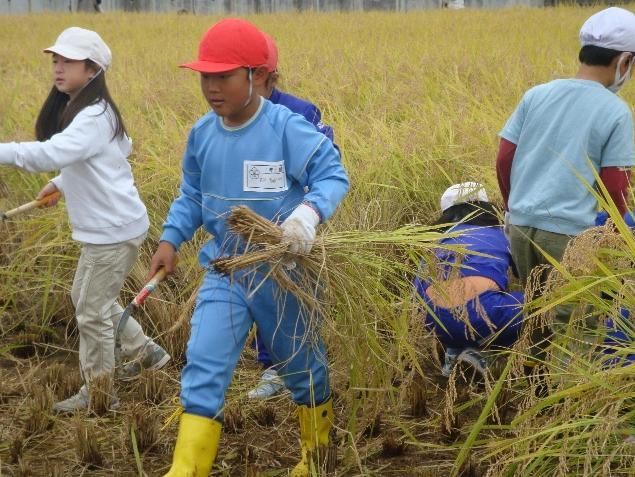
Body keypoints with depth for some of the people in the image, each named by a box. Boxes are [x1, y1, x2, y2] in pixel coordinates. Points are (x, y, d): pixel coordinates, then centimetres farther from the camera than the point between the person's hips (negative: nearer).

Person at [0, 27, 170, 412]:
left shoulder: (94, 117, -23)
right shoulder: (78, 110, 8)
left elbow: (51, 154, -39)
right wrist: (60, 183, 16)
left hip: (115, 229, -10)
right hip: (105, 226, 10)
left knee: (92, 311, 0)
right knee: (86, 297, 22)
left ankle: (98, 394, 14)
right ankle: (147, 352, 35)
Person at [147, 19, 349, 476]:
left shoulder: (288, 129, -20)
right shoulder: (202, 133, -2)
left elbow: (334, 177, -22)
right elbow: (192, 196, 10)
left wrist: (310, 212, -41)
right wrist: (170, 239, -1)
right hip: (225, 271, 4)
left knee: (302, 363, 16)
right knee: (202, 366, -8)